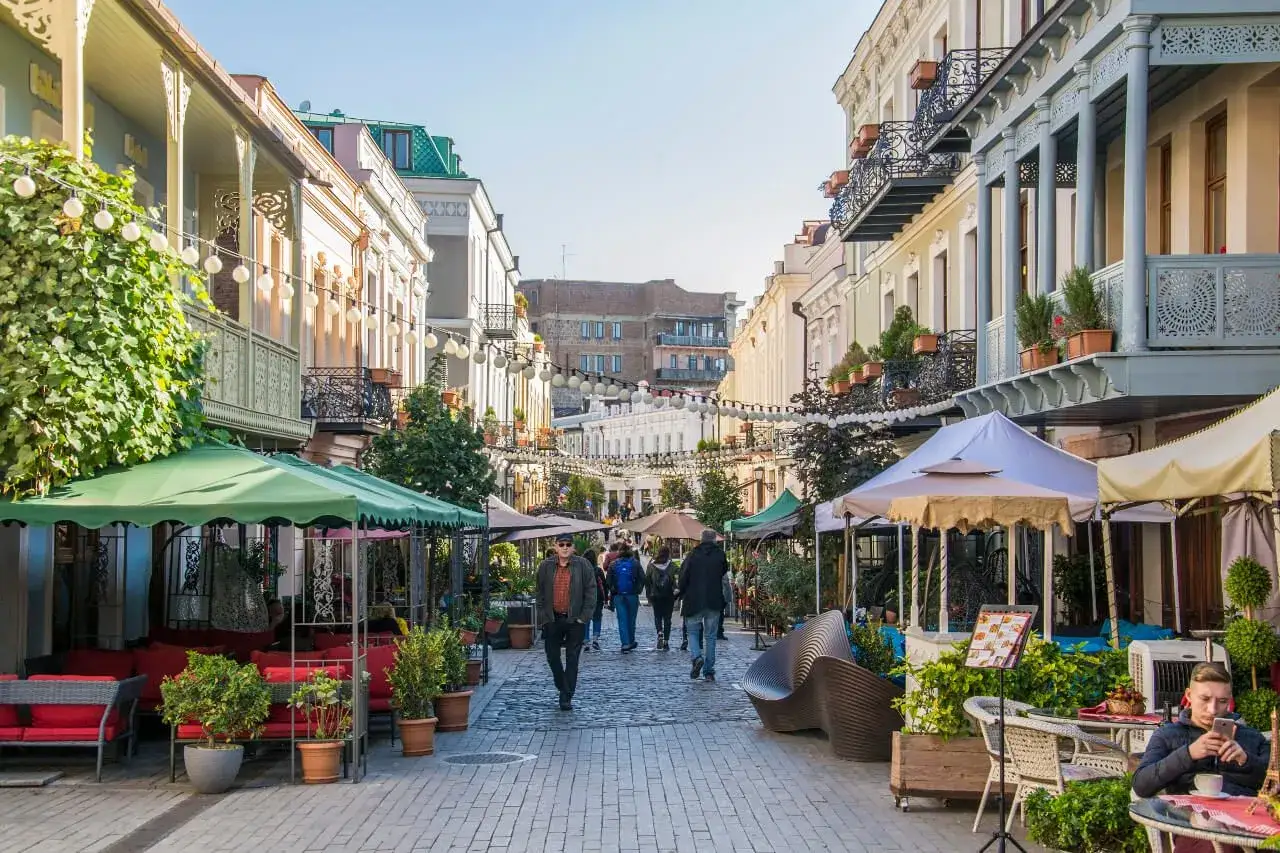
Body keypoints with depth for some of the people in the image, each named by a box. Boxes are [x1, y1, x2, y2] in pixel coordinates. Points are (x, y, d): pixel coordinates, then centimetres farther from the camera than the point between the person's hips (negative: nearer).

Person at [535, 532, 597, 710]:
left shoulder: (582, 566, -4)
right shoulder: (546, 567, 4)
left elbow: (590, 591, -4)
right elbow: (540, 594, 9)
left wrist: (584, 617, -9)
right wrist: (544, 617, 2)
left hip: (575, 620, -3)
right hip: (553, 620, 3)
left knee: (572, 660, 1)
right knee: (552, 657, 9)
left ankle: (567, 697, 6)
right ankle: (563, 688, 31)